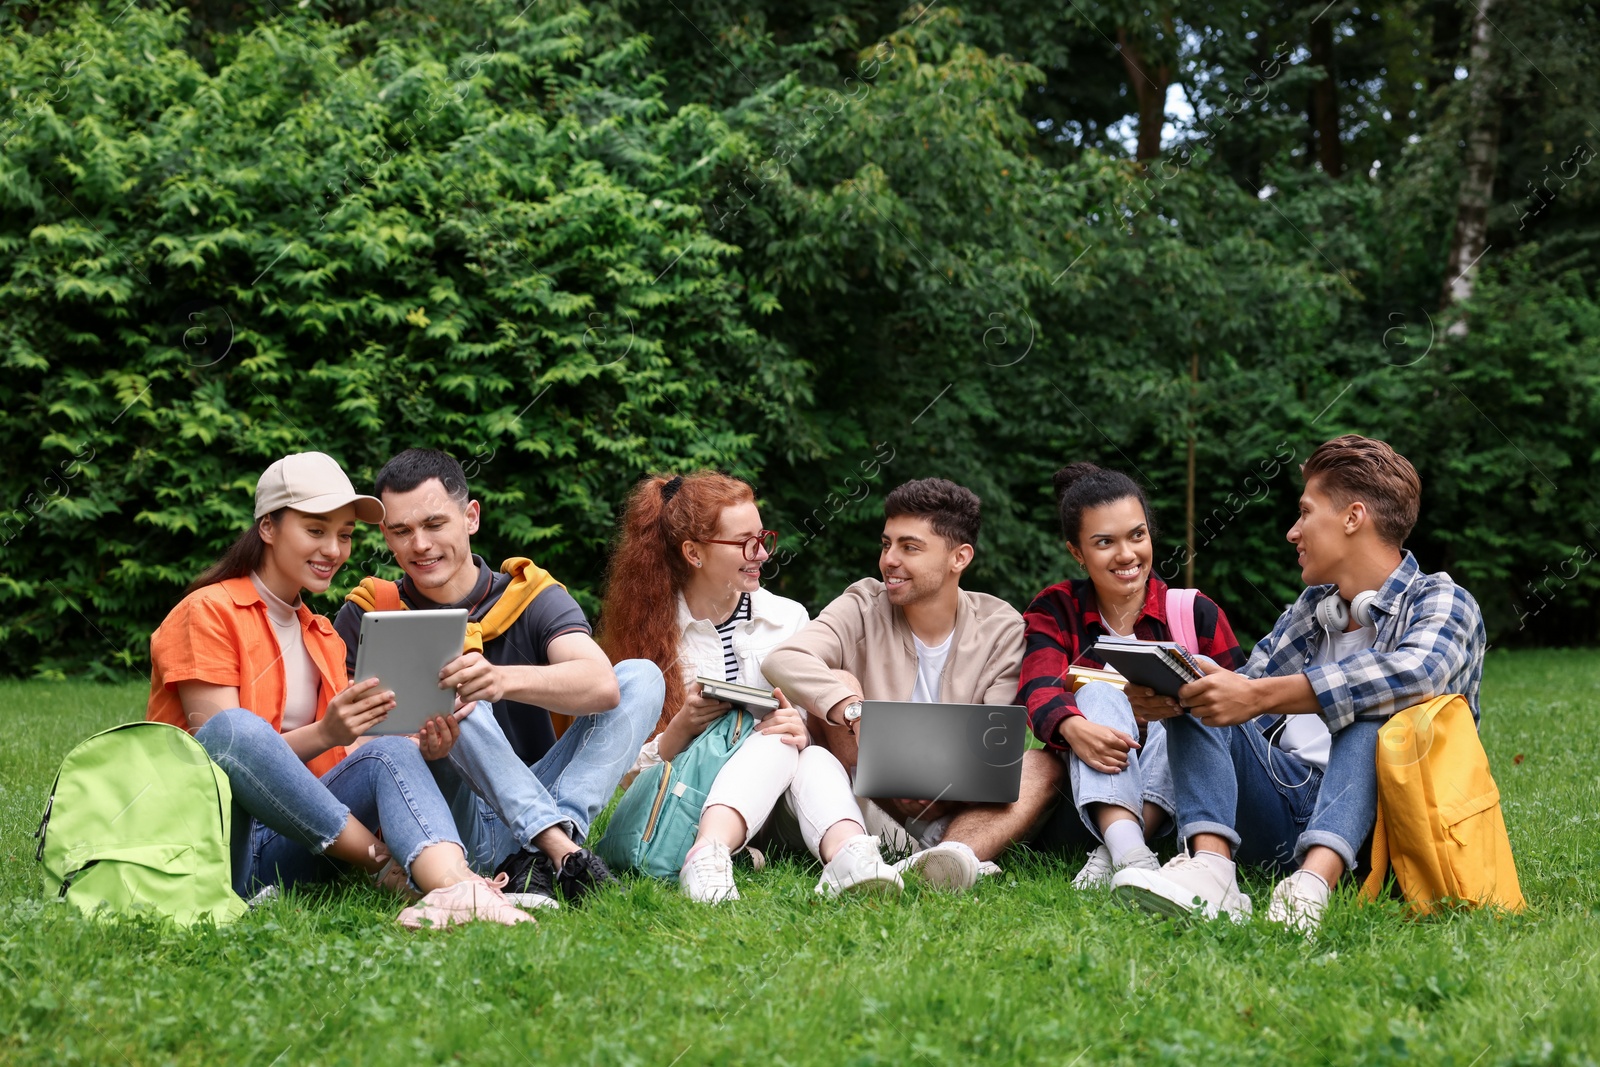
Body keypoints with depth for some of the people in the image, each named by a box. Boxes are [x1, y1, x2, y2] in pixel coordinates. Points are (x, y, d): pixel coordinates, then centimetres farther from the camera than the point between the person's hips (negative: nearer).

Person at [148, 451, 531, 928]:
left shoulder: (324, 636, 20)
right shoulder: (207, 612, -1)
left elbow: (352, 759, 8)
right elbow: (221, 742, -13)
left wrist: (416, 744, -13)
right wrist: (324, 735, -28)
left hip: (283, 851, 5)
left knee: (391, 752, -21)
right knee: (235, 726, -35)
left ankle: (453, 885, -52)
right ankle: (386, 864, -28)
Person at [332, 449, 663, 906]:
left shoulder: (533, 598, 1)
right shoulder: (369, 615, 3)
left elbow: (602, 686, -19)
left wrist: (505, 680, -40)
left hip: (540, 803, 2)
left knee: (641, 678, -13)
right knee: (443, 695, -24)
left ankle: (543, 860, -32)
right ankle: (562, 849, -35)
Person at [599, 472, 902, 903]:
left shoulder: (789, 619, 9)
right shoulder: (650, 631, 4)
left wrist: (804, 732, -19)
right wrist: (683, 727, -17)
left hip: (784, 815, 2)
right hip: (690, 810, -2)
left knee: (816, 758, -30)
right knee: (775, 744, -30)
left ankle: (849, 856, -60)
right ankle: (710, 855, -55)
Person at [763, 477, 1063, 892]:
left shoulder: (1001, 628, 2)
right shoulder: (864, 607, 0)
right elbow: (782, 661, -20)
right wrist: (858, 713, -38)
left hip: (955, 814, 1)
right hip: (870, 808, -1)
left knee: (1045, 765, -24)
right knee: (838, 684, -21)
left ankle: (955, 854, -52)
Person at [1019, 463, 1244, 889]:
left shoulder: (1196, 613, 5)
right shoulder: (1055, 610, 6)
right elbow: (1039, 689, -12)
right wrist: (1072, 727, -35)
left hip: (1173, 788, 0)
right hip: (1089, 793, 0)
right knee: (1101, 692, -24)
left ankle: (1111, 855, -40)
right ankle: (1127, 850, -50)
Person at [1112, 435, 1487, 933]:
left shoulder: (1441, 602, -1)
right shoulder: (1306, 612, 21)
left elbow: (1413, 671, -25)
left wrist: (1259, 695, -32)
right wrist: (1166, 698, -9)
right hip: (1285, 807, 6)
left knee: (1370, 705, -28)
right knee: (1194, 703, -5)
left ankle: (1314, 880, -53)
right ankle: (1209, 865, -32)